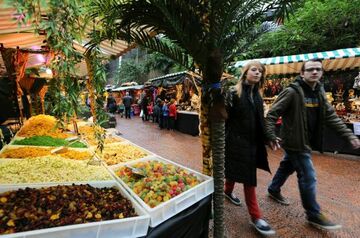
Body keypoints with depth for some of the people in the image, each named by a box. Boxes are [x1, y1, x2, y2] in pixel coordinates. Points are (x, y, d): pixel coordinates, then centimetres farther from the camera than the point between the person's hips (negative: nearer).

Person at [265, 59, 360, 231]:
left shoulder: (319, 93, 8)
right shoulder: (292, 92, -16)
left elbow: (331, 117, 11)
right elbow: (272, 114, -18)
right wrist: (272, 136, -27)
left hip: (305, 142, 8)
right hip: (295, 142, -8)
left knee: (287, 167, 22)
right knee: (308, 177, 0)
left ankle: (273, 190, 43)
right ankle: (313, 215, 18)